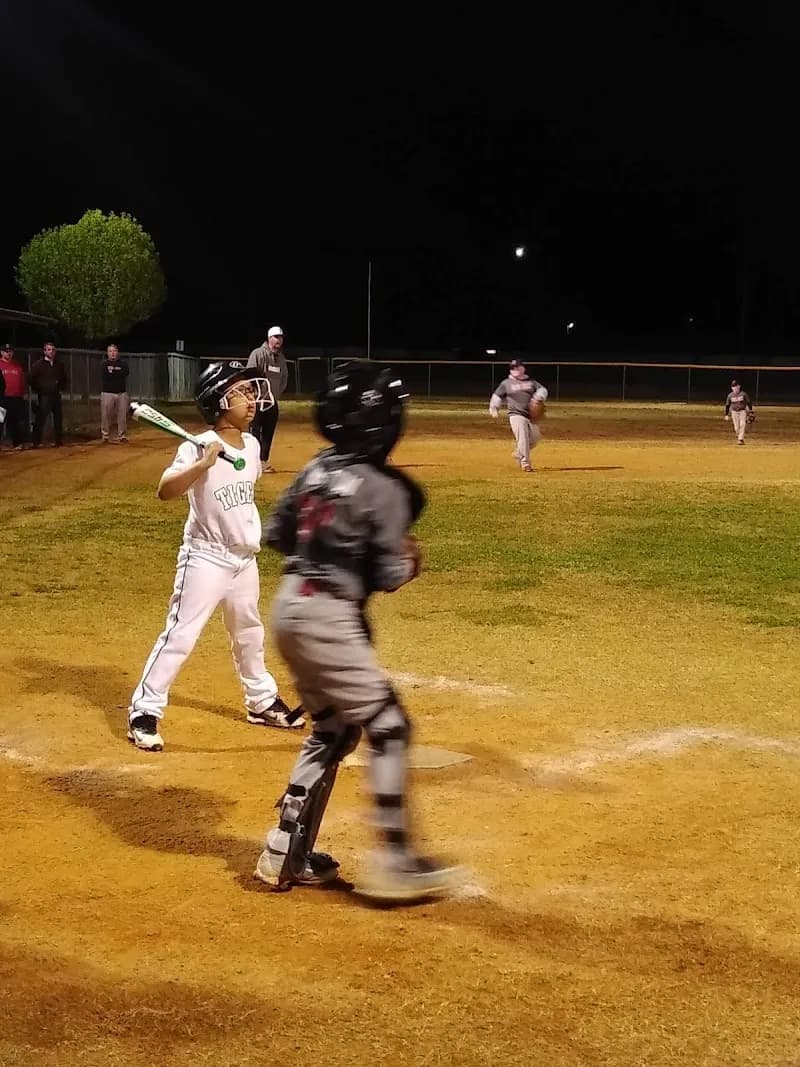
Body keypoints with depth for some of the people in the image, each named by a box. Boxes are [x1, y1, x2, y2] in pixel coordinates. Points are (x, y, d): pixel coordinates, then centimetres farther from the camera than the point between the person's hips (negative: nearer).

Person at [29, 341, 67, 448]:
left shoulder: (59, 365, 11)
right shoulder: (38, 364, -2)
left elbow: (64, 378, 25)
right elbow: (31, 379, -2)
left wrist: (62, 388, 12)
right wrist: (38, 390, -3)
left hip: (56, 395, 5)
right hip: (44, 396, -5)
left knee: (58, 419, 7)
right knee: (40, 420, -8)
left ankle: (58, 440, 15)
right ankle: (36, 442, -6)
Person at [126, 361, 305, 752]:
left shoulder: (251, 445, 2)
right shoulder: (198, 448, -20)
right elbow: (165, 491, -32)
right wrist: (203, 464, -42)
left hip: (244, 559, 7)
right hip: (205, 558, -7)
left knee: (249, 633, 21)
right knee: (179, 636, -7)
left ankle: (262, 701, 38)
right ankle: (144, 712, 1)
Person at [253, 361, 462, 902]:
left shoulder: (316, 470, 7)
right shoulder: (385, 488, -14)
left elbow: (276, 533, 14)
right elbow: (388, 576, -13)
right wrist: (409, 560, 7)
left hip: (289, 607, 8)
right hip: (330, 618, -8)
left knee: (333, 729, 19)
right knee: (388, 728, 1)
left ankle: (286, 852, 21)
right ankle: (395, 861, 0)